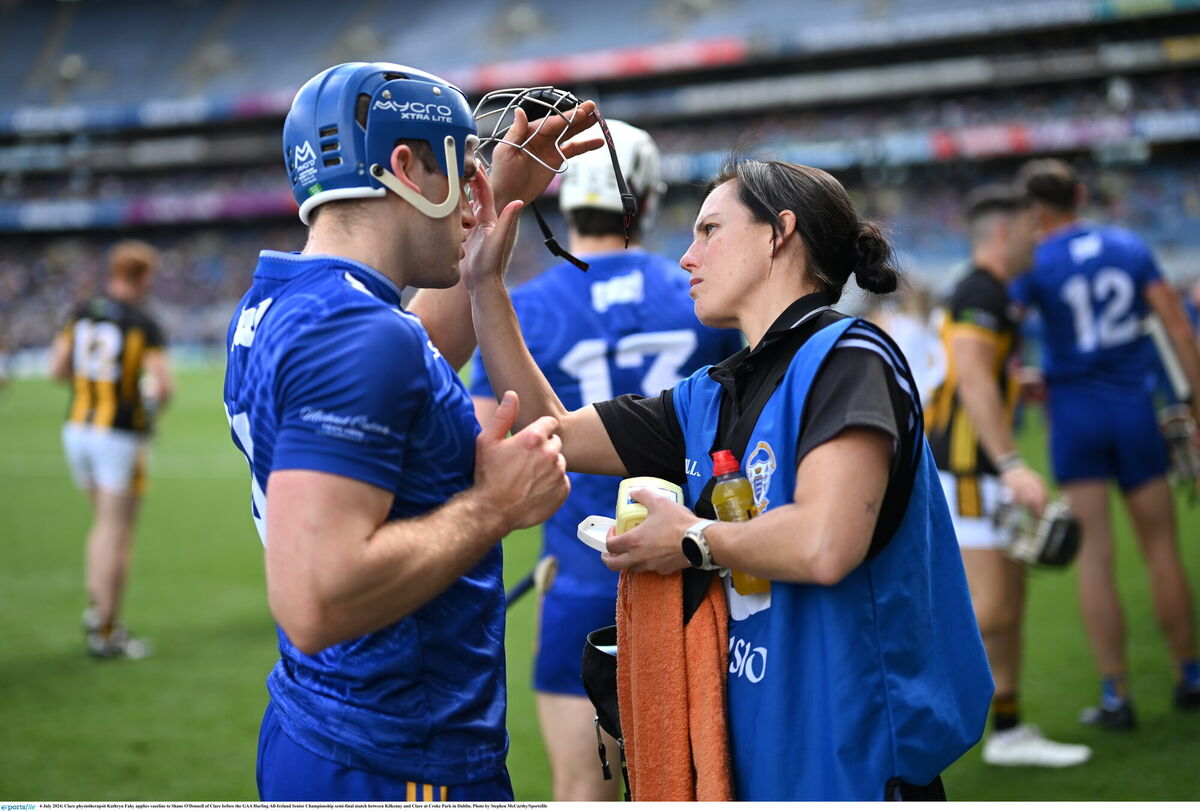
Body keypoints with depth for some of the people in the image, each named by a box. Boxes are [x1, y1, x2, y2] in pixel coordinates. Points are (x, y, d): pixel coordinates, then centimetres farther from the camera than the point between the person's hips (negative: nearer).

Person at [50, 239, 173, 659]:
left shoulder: (82, 313, 3)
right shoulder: (144, 325, -13)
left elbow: (58, 368, 6)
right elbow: (163, 386, -19)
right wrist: (153, 403, 4)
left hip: (77, 429, 6)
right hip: (119, 434, -6)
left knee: (105, 523, 22)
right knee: (117, 534, 2)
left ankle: (96, 609, 16)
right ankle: (105, 633, 7)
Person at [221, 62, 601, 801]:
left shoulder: (272, 308, 8)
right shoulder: (360, 336, -23)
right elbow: (316, 601, -32)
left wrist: (500, 205, 25)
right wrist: (496, 505, -20)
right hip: (397, 766, -10)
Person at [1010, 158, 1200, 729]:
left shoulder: (1036, 264, -6)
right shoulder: (1131, 248, 5)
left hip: (1075, 409, -3)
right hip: (1134, 406, 3)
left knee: (1095, 554, 0)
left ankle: (1115, 697, 1)